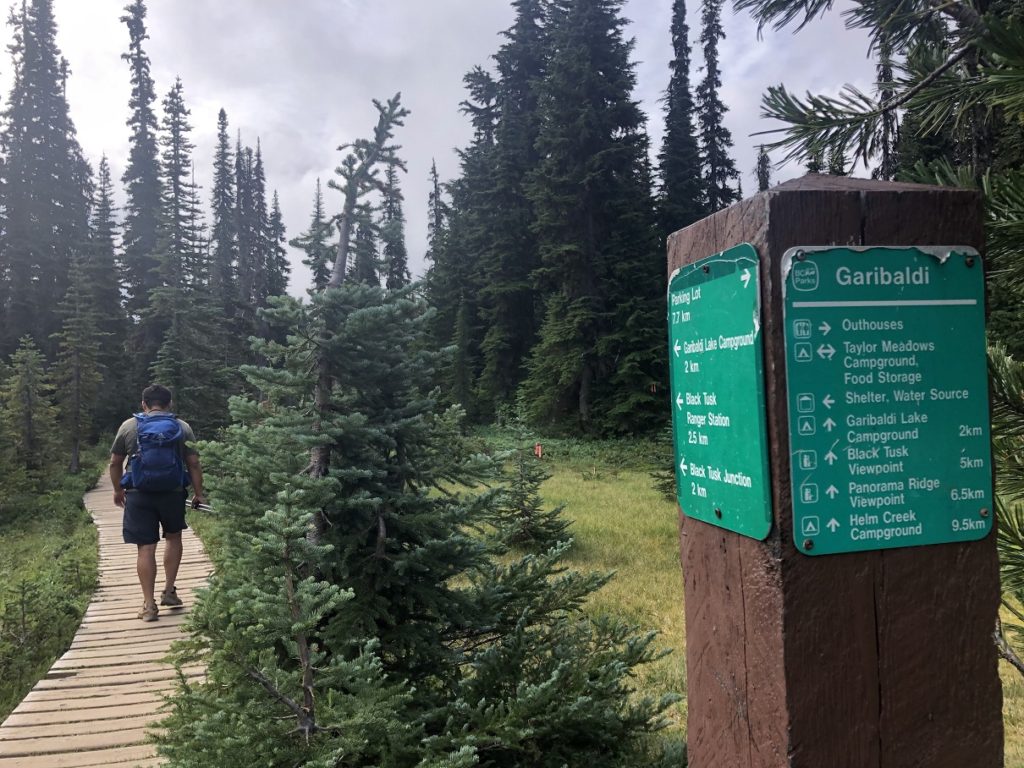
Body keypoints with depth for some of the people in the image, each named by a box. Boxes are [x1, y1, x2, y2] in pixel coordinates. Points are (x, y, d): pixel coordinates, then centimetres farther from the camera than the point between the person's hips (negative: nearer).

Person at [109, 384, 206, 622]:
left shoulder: (128, 426, 5)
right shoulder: (182, 427, 4)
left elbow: (115, 463, 10)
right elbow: (194, 464, 1)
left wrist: (118, 490, 24)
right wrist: (198, 493, 10)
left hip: (139, 495, 0)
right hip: (172, 492, 0)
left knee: (146, 548, 3)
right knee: (173, 536, 21)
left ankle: (149, 605, 6)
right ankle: (169, 591, 21)